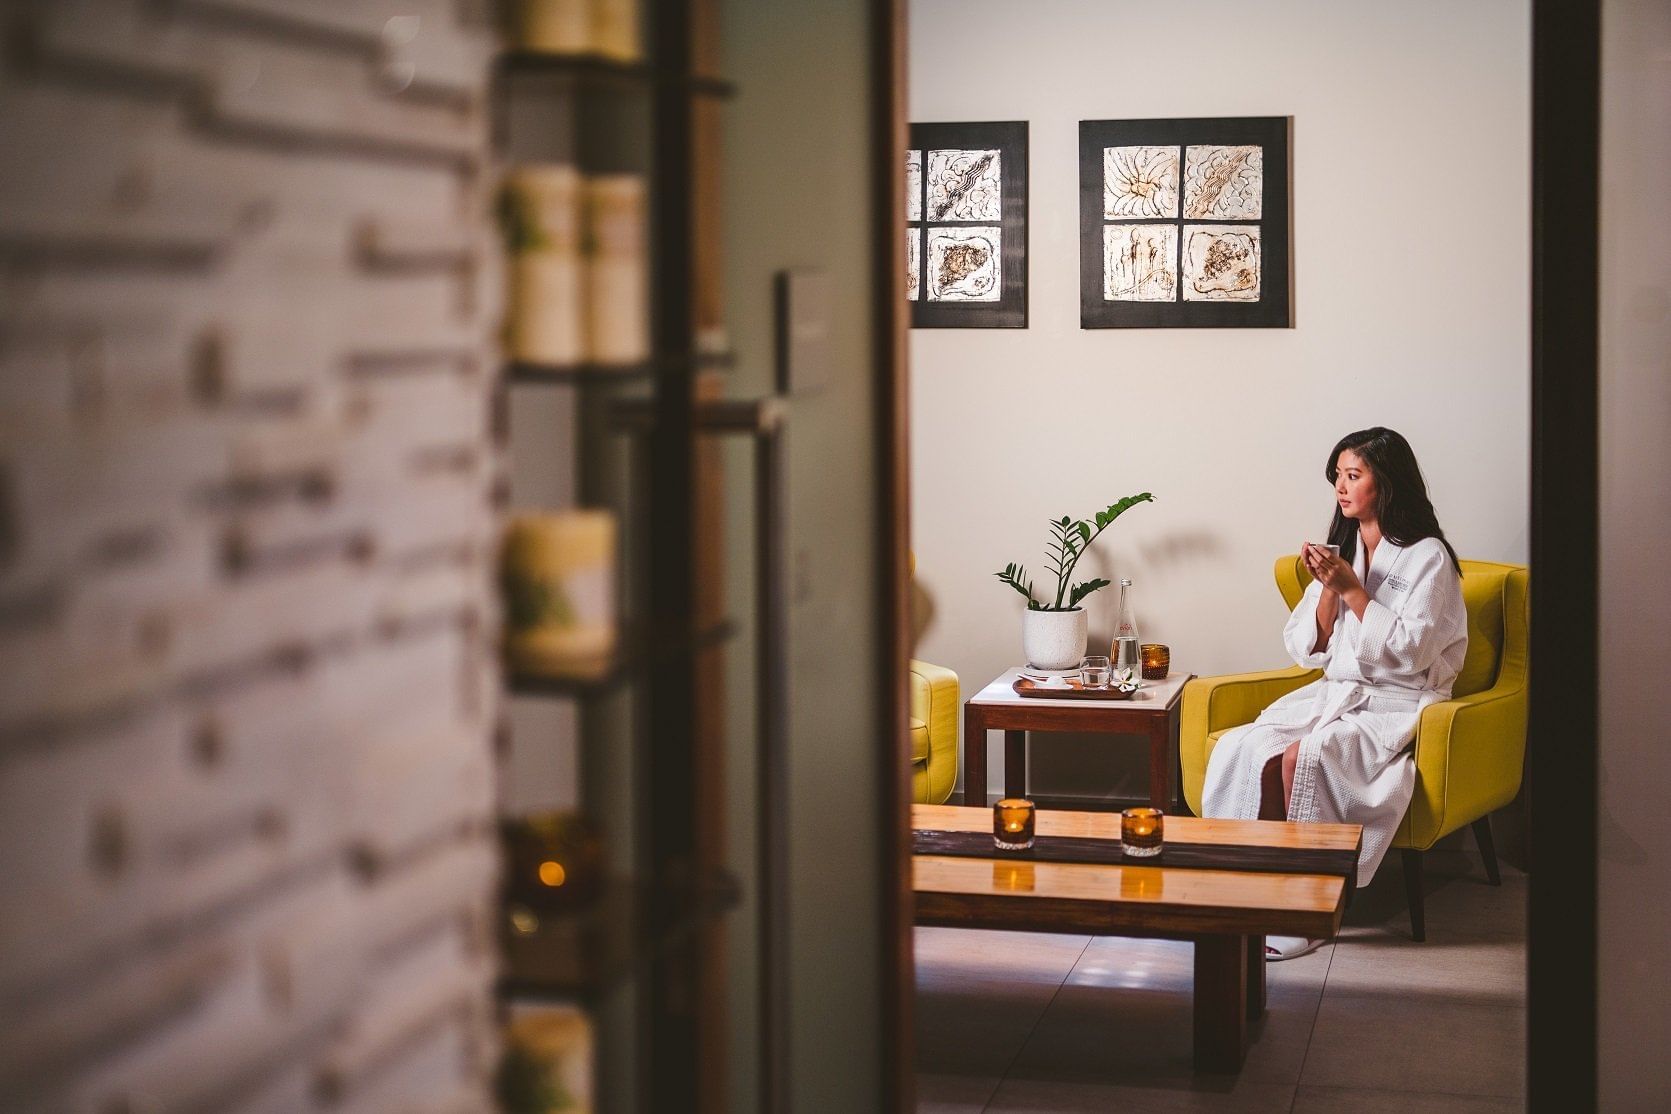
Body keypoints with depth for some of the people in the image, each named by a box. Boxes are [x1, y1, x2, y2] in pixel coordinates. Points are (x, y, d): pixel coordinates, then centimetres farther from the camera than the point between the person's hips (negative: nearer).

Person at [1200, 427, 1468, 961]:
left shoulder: (1428, 557, -5)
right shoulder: (1343, 547, 15)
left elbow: (1407, 651, -15)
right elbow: (1308, 649, 11)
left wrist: (1351, 588, -15)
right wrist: (1327, 587, -5)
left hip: (1398, 705, -6)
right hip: (1336, 692, 6)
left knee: (1304, 758, -33)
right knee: (1244, 749, -24)